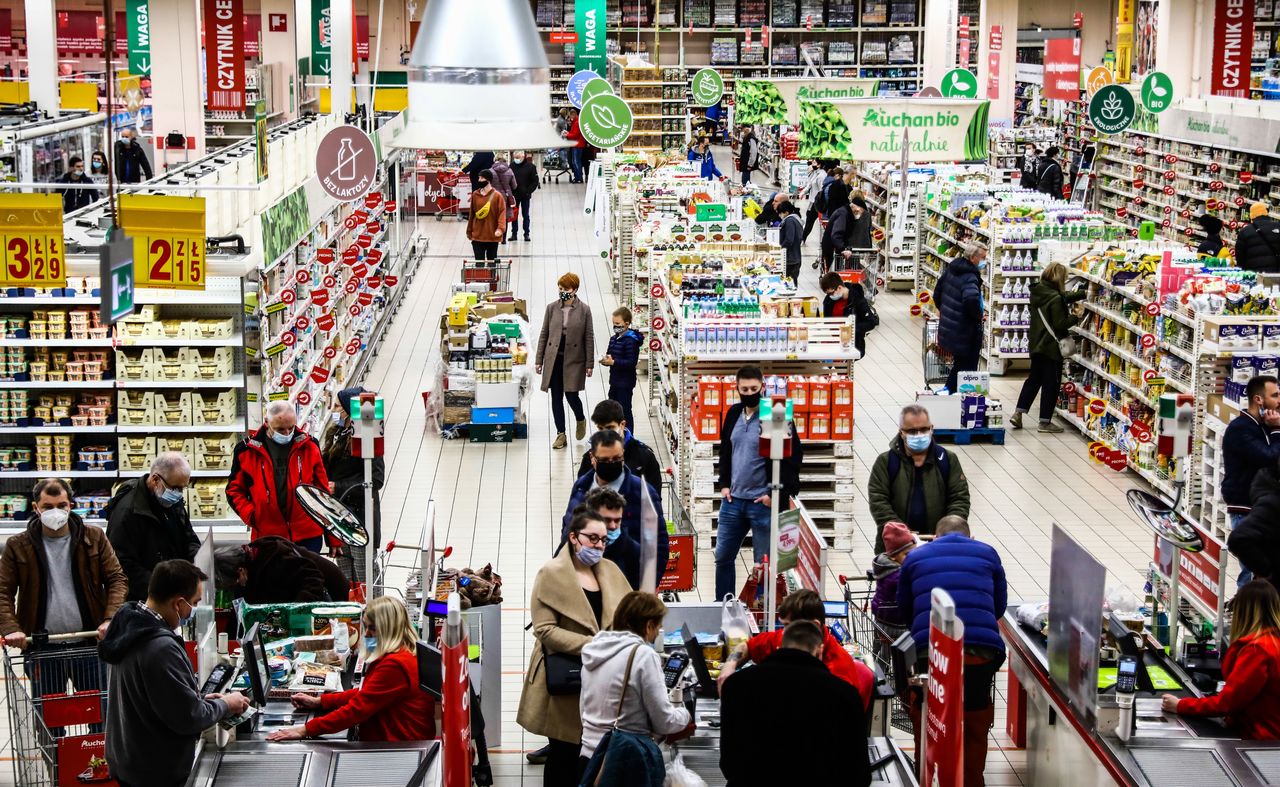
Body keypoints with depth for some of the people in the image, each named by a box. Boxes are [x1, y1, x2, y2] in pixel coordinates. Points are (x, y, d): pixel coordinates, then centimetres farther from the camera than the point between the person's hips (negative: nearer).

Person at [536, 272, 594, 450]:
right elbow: (544, 335, 7)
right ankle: (561, 434, 13)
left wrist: (590, 364, -3)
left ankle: (581, 420, 26)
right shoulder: (551, 308, 3)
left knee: (571, 395, -6)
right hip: (554, 360, 3)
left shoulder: (584, 310, -3)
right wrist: (539, 360, 4)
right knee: (556, 398, 4)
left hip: (574, 360, -3)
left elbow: (589, 338, -1)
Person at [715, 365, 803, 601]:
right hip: (733, 500, 6)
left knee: (764, 564, 2)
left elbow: (794, 457, -12)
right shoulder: (733, 414, 8)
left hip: (763, 502, -6)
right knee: (723, 557, 13)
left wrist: (777, 494, -14)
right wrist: (724, 484, 10)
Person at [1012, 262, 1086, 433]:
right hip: (1051, 346, -8)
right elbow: (1060, 325, -21)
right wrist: (1076, 317, -8)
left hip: (1036, 345, 8)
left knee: (1034, 379, 19)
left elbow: (1064, 297, 17)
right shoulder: (1055, 299, -21)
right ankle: (1045, 422, 7)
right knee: (1051, 384, 2)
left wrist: (1083, 293, 18)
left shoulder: (1038, 292, 6)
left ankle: (1018, 414, 14)